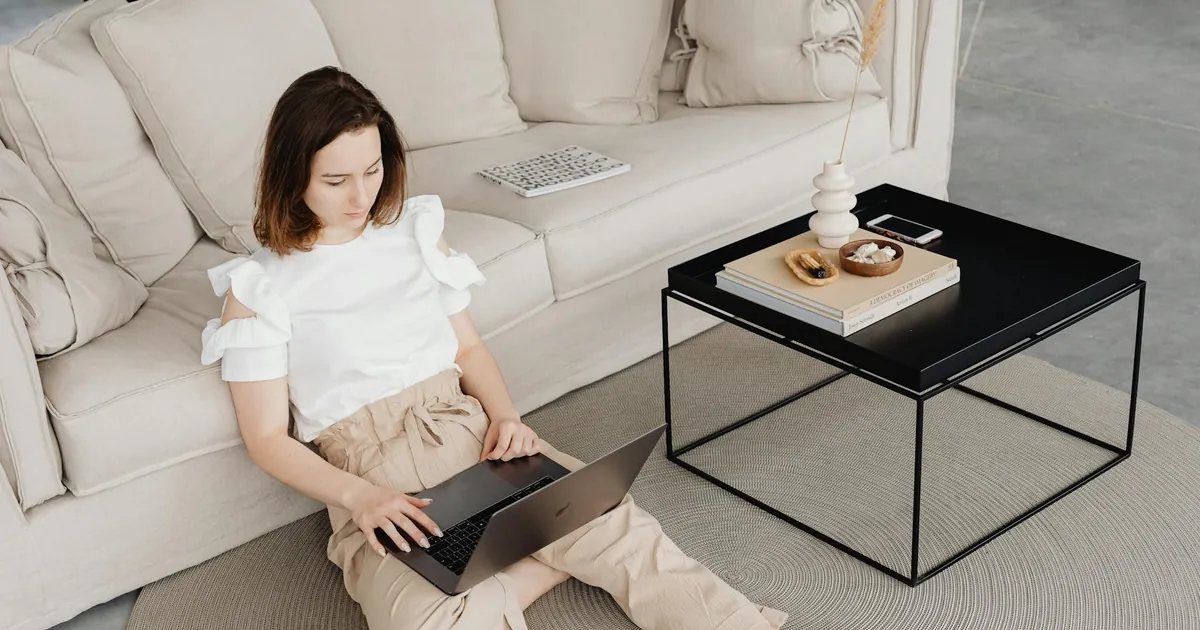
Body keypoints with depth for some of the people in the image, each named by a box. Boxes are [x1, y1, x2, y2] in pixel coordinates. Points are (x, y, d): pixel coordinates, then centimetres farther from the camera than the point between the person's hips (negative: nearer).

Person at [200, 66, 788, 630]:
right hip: (367, 474, -3)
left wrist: (505, 415, -5)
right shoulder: (257, 288, -2)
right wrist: (358, 496, -20)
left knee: (617, 523, -21)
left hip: (471, 436, 4)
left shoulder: (416, 231, 10)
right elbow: (267, 438, -3)